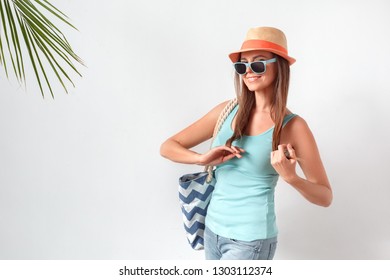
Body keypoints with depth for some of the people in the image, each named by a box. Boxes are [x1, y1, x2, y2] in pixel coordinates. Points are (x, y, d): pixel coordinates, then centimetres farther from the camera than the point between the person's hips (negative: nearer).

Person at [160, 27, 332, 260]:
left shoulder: (292, 126, -11)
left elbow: (326, 197, -7)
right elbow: (168, 147, 2)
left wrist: (291, 177, -25)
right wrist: (203, 159, -16)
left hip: (250, 239, -5)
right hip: (213, 229, 5)